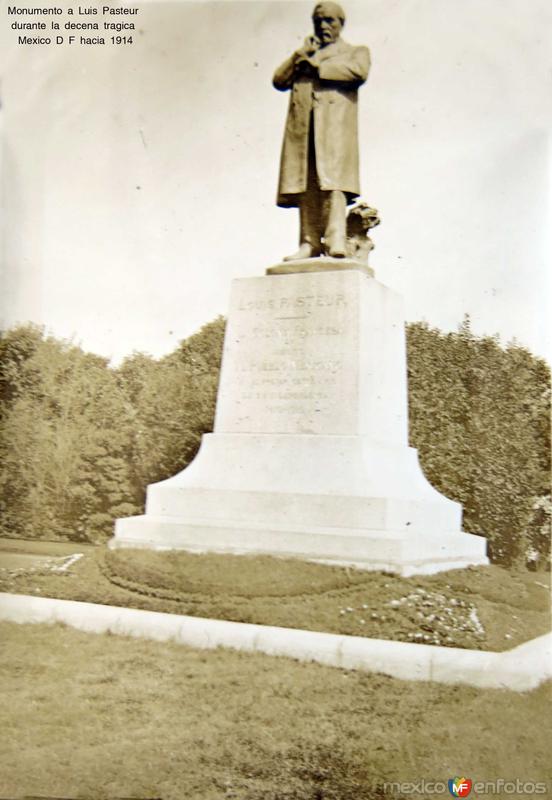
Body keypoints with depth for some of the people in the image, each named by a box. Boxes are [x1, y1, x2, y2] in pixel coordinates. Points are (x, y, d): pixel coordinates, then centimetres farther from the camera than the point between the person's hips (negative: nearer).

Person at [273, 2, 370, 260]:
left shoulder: (356, 52, 22)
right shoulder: (303, 55, 34)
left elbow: (359, 72, -3)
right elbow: (279, 80, 19)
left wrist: (316, 67, 1)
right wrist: (300, 55, 7)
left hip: (335, 124, -4)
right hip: (302, 127, 4)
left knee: (332, 181, -18)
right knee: (305, 185, -8)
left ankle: (335, 241, -25)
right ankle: (310, 243, -10)